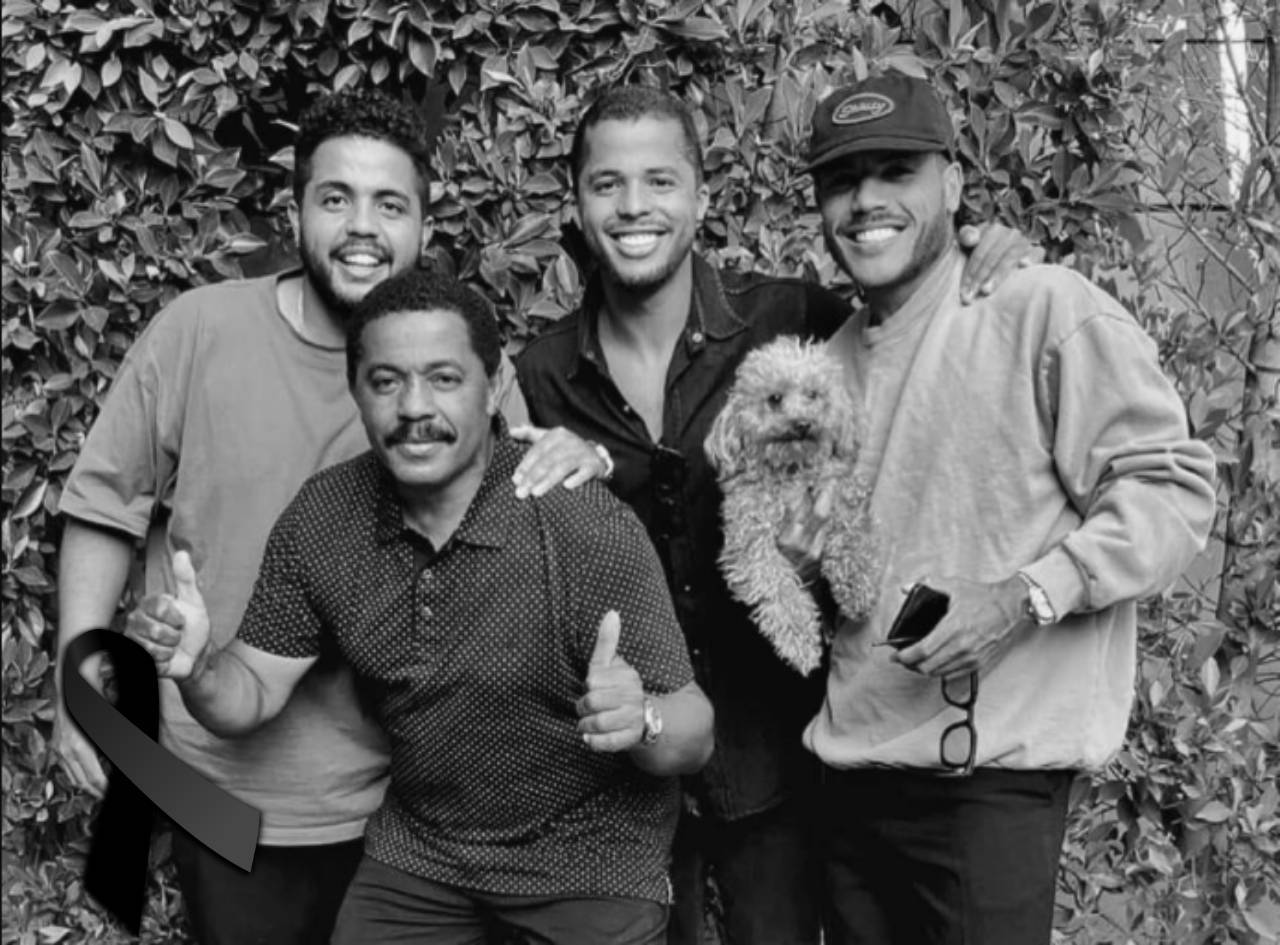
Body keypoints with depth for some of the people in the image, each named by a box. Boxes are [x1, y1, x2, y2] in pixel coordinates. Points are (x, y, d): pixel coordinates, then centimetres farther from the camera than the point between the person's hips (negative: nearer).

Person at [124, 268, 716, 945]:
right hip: (418, 850, 4)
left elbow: (694, 734, -20)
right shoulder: (321, 516, -10)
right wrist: (195, 670, -25)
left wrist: (641, 723, -43)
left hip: (590, 859, -4)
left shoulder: (590, 529, -25)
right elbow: (251, 692, -3)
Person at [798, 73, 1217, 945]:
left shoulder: (1043, 307, -9)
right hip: (849, 767, 7)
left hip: (992, 769, -6)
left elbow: (1172, 486, -12)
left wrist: (1026, 596, -21)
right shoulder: (831, 359, 13)